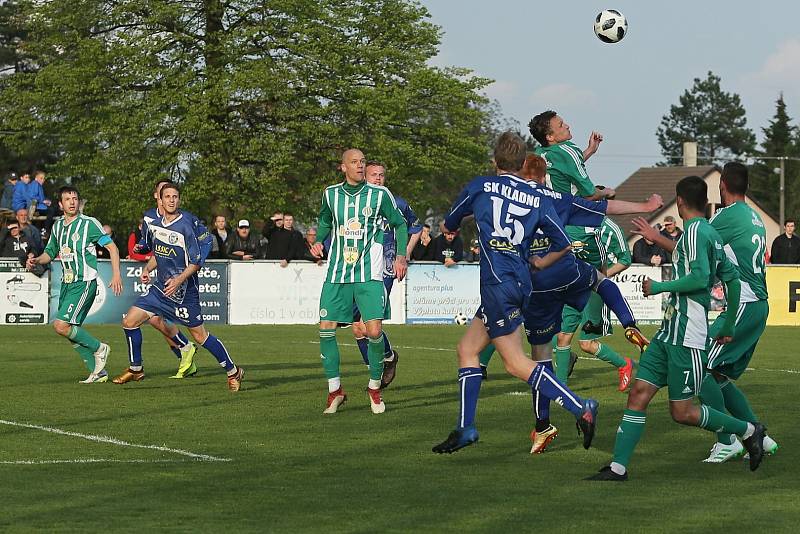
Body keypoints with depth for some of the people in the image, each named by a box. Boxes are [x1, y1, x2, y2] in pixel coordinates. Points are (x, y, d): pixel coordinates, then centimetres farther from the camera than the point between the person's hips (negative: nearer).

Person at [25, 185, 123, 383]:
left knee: (61, 326, -18)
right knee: (71, 332, 5)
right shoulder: (58, 226, 12)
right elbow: (50, 253, 23)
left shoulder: (89, 223, -8)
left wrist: (116, 274, -15)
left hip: (84, 283, -8)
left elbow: (112, 247, -7)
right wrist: (36, 261, 2)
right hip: (67, 283, 8)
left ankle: (99, 348, -1)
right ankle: (98, 372, 14)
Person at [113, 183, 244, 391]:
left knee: (200, 336, -2)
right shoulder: (153, 226, 5)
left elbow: (196, 262, -14)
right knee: (129, 321, -1)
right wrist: (147, 269, 7)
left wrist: (179, 279, -26)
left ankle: (233, 372, 13)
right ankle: (135, 369, 16)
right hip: (160, 286, 6)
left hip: (184, 291, -6)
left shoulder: (186, 226, -16)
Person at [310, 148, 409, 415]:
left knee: (374, 331, -13)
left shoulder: (379, 194, -1)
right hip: (336, 273, 2)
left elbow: (400, 224, 12)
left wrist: (400, 256, 2)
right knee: (326, 329, -5)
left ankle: (374, 386, 9)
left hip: (368, 274, -2)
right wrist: (318, 241, 6)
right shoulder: (331, 194, 6)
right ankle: (334, 390, 9)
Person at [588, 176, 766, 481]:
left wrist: (658, 288, -13)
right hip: (669, 331, 9)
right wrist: (729, 327, 28)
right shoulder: (710, 234, 16)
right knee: (638, 394, 2)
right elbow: (732, 279, 21)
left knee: (682, 412, -3)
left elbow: (700, 277, -24)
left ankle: (748, 432, 12)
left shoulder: (695, 231, -12)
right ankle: (618, 467, 0)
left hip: (687, 337, -9)